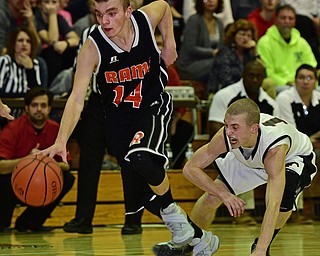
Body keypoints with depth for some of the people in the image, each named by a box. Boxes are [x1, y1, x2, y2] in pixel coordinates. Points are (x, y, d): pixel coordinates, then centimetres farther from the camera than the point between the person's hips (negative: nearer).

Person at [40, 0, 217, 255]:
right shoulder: (92, 48, -22)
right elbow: (77, 98, -28)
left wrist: (170, 43, 1)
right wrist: (61, 141, -40)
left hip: (153, 105, -1)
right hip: (119, 117, 2)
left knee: (141, 159, -33)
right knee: (143, 193, 4)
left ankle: (171, 211, -5)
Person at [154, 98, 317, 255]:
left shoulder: (275, 146, -47)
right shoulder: (224, 136, -36)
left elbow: (273, 206, -52)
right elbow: (190, 168, -23)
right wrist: (224, 194, -33)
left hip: (295, 158, -4)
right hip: (249, 159, 4)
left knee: (284, 191, -34)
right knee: (211, 197, -7)